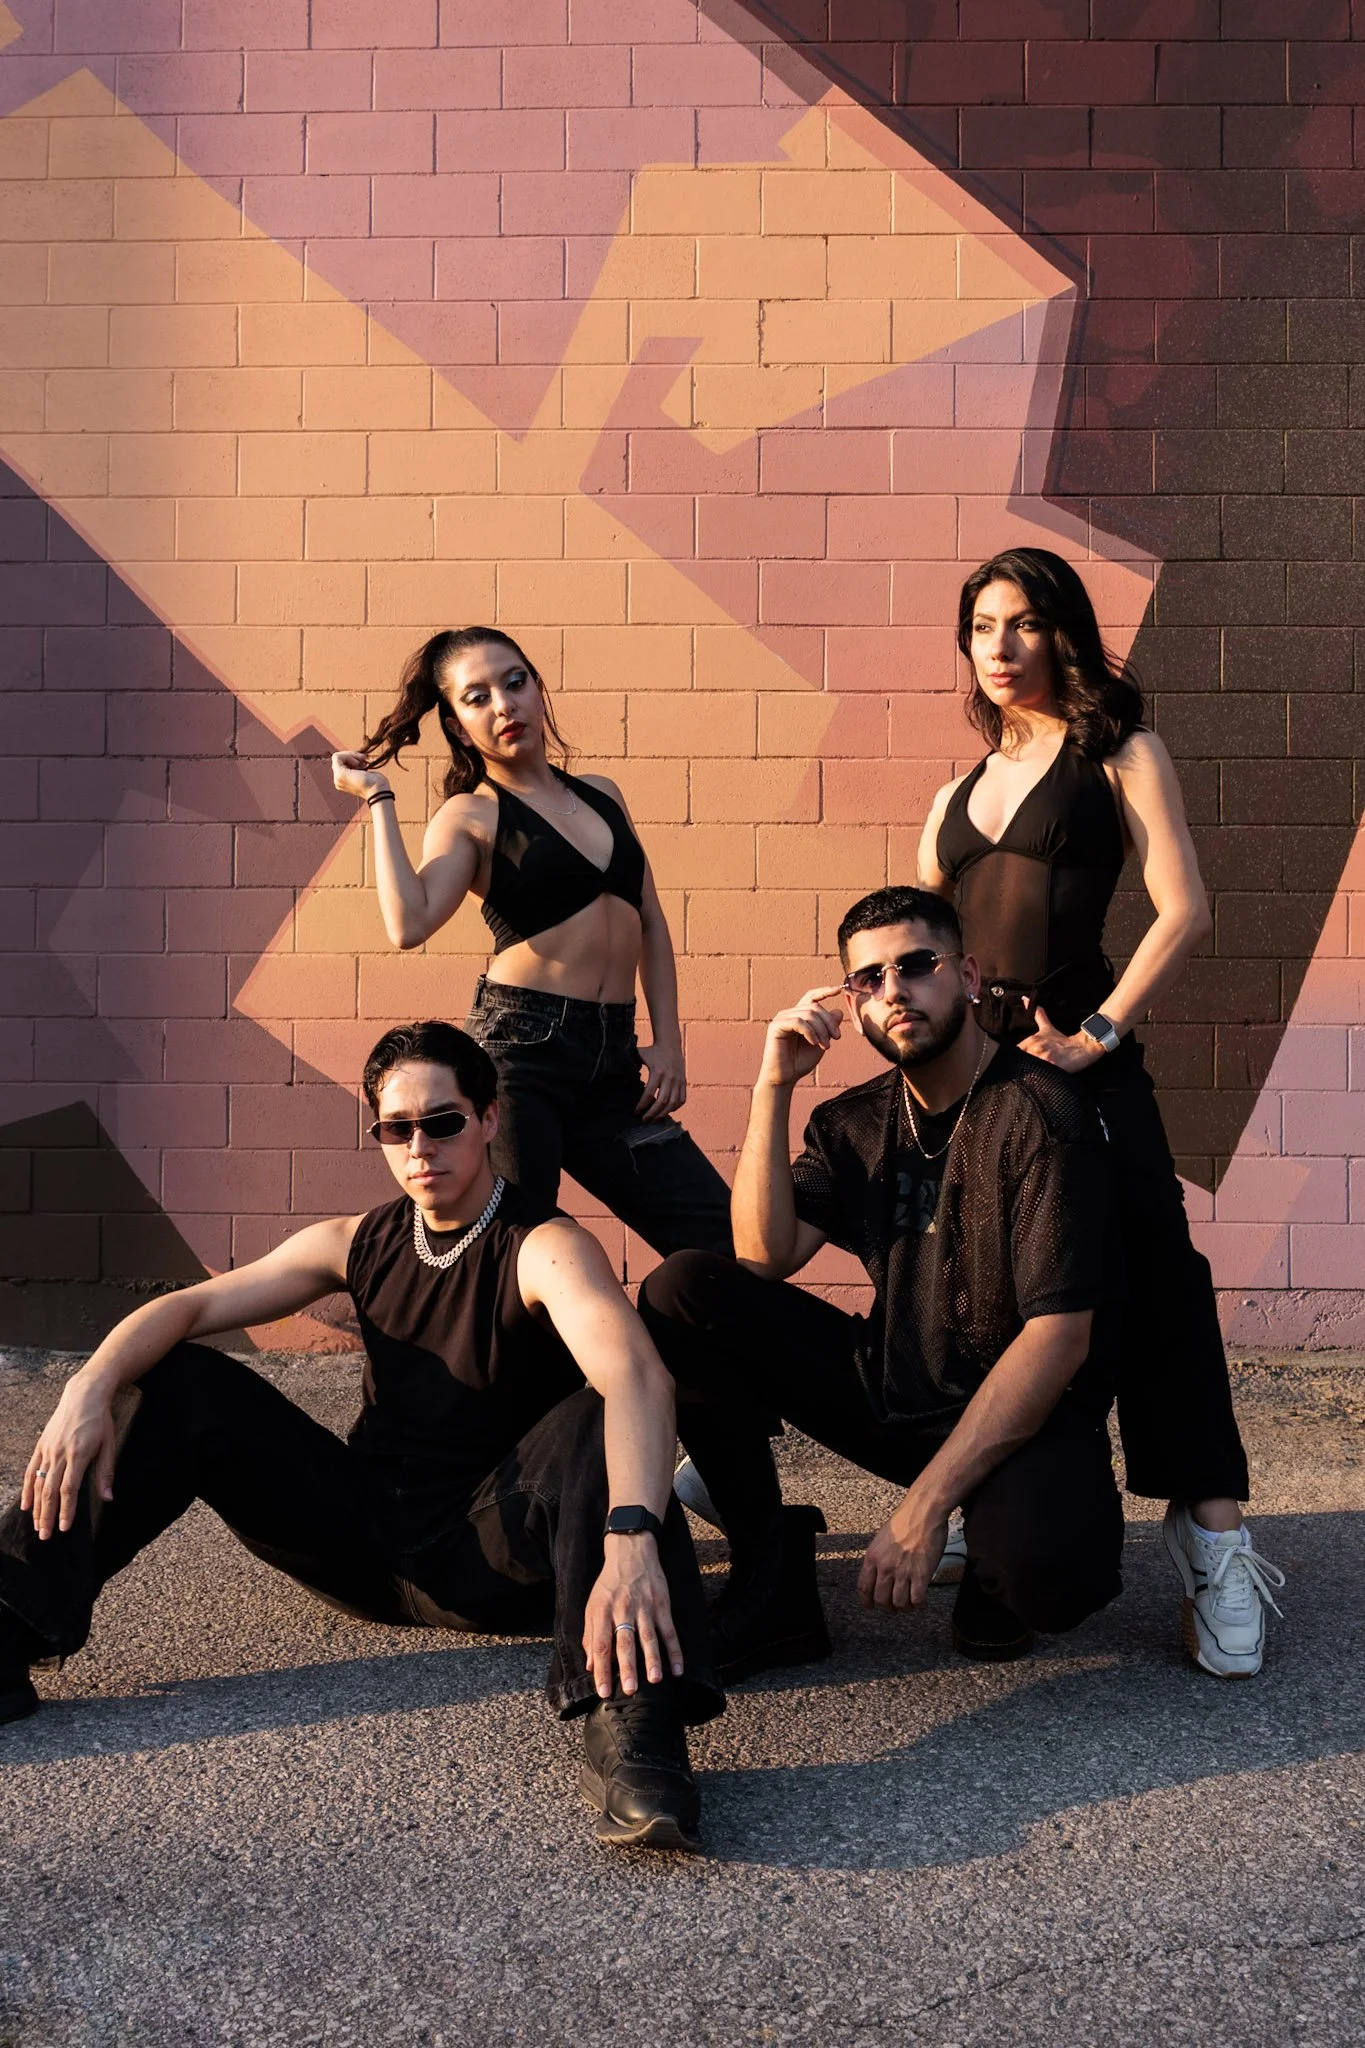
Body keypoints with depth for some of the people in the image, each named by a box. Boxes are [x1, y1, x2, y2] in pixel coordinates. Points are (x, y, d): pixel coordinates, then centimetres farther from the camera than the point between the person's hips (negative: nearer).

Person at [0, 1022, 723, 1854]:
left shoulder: (544, 1250, -14)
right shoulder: (358, 1245, 5)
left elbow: (638, 1379, -35)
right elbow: (190, 1307, 1)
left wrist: (630, 1541, -53)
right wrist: (90, 1388, -21)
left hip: (491, 1560, -5)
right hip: (365, 1541, 5)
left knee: (595, 1426, -34)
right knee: (181, 1382, -5)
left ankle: (631, 1720, -50)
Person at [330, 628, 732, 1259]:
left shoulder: (602, 794, 17)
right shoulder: (469, 816, 1)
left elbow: (651, 923, 20)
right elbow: (409, 924, -18)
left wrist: (668, 1042, 10)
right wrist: (379, 798, -9)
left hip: (613, 1063, 5)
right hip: (519, 1048, -5)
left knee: (729, 1241, 0)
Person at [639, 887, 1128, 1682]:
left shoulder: (1040, 1113, -15)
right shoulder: (854, 1122, 5)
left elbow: (1059, 1336, -21)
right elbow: (766, 1256, -7)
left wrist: (925, 1505, -25)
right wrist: (776, 1083, -13)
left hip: (1025, 1412, -5)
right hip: (889, 1391, 5)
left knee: (1045, 1571, -39)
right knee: (682, 1290, -13)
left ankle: (995, 1562, 2)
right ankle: (772, 1587, -5)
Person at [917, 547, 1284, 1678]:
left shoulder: (1122, 755, 6)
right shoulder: (956, 795, 21)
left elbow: (1184, 911, -5)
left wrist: (1100, 1034, -12)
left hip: (1077, 1048, -5)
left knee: (1149, 1263, -16)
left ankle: (1213, 1530, -14)